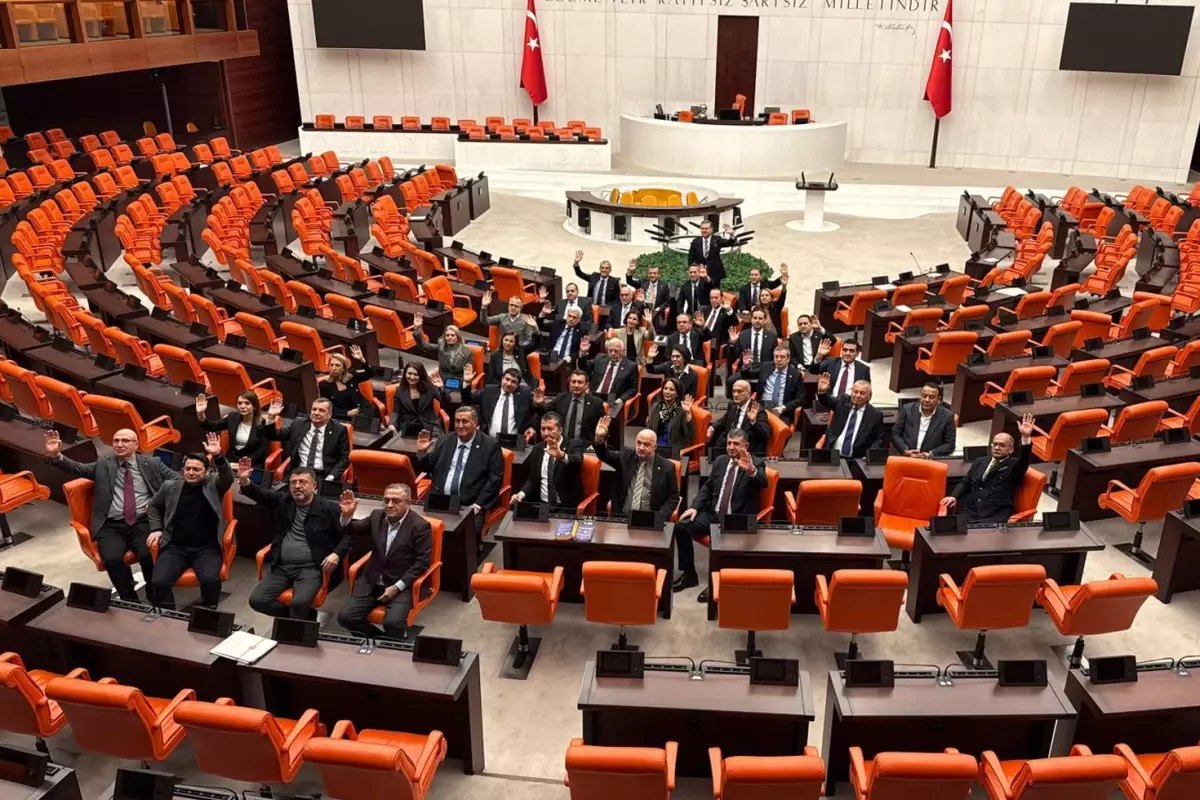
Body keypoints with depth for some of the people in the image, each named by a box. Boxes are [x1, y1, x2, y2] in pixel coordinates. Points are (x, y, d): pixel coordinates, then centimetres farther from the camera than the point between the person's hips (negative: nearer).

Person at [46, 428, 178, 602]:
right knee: (112, 559, -27)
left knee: (148, 556, -29)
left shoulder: (151, 463, 11)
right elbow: (78, 468, 3)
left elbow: (178, 480, 8)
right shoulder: (103, 465, 15)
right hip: (112, 526, 1)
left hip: (143, 522, -1)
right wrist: (56, 456, -14)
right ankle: (130, 601, -6)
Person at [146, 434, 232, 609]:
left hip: (207, 549, -2)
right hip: (175, 547, 2)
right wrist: (156, 529, 11)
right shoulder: (170, 486, 12)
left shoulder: (213, 485, 4)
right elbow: (153, 506, 27)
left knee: (211, 580, -28)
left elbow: (228, 478, -17)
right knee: (158, 582, -22)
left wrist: (218, 456, -33)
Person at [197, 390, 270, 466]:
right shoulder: (232, 417, 8)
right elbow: (212, 426, 3)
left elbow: (264, 449, -9)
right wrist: (201, 414, -15)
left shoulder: (262, 423, -7)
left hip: (253, 463, -4)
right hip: (231, 460, 4)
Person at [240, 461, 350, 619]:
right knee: (257, 600, -12)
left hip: (310, 568, -5)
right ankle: (304, 616, 8)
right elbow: (261, 494, -2)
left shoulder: (329, 508, -1)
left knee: (299, 602, -30)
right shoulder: (283, 500, 10)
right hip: (281, 566, 5)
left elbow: (348, 534, 2)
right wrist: (244, 481, -23)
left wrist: (337, 554, -15)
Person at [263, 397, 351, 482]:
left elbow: (344, 458, 1)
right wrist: (271, 417, -2)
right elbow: (272, 436, 15)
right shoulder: (298, 425, 11)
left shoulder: (339, 430, 3)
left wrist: (331, 477, -13)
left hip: (324, 476, -3)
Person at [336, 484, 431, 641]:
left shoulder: (420, 526, -11)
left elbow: (422, 562, -12)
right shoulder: (377, 516, 3)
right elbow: (351, 531, 9)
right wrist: (347, 515, -15)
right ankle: (378, 639, 13)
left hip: (402, 585, -5)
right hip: (372, 582, 5)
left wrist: (397, 587, -17)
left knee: (392, 622, -28)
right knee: (345, 616, -11)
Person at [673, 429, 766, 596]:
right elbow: (707, 487, 18)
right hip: (713, 514, 6)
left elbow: (763, 483, -25)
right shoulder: (720, 461, 12)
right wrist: (695, 507, 1)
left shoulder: (755, 463, -4)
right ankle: (689, 574, 1)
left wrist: (751, 470, -48)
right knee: (681, 526, -14)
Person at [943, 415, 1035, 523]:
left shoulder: (1014, 465, 13)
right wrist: (953, 496, 3)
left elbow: (1024, 459, -9)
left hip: (996, 515, -3)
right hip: (969, 510, 4)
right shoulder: (980, 462, 27)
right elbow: (965, 483, 25)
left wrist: (1025, 437, -27)